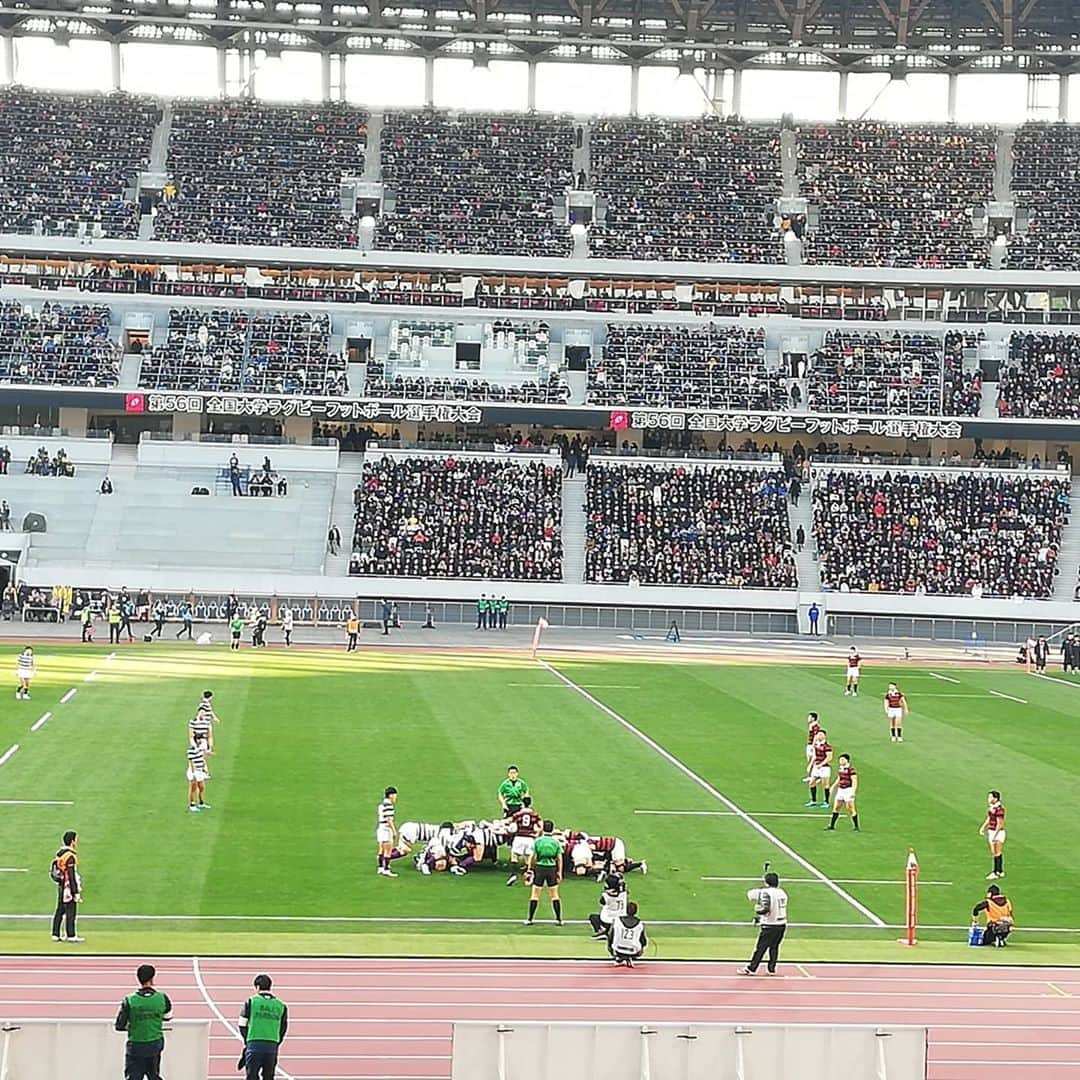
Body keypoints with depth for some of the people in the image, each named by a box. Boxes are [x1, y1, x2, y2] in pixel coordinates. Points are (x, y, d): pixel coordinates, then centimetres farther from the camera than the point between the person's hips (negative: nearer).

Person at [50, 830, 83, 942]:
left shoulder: (59, 854, 10)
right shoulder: (70, 856, -18)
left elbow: (53, 872, 16)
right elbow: (72, 875, -19)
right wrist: (76, 892, -16)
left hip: (60, 887, 9)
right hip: (69, 887, -9)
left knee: (59, 911, 12)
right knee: (70, 912, -1)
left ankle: (55, 934, 16)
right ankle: (71, 935, 4)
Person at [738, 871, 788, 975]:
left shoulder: (766, 892, -13)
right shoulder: (782, 892, 7)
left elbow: (766, 909, -22)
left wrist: (757, 910, -2)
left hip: (770, 925, -6)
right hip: (782, 924, 6)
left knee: (761, 947, -1)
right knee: (774, 947, 17)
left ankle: (751, 969, 3)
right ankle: (771, 969, 19)